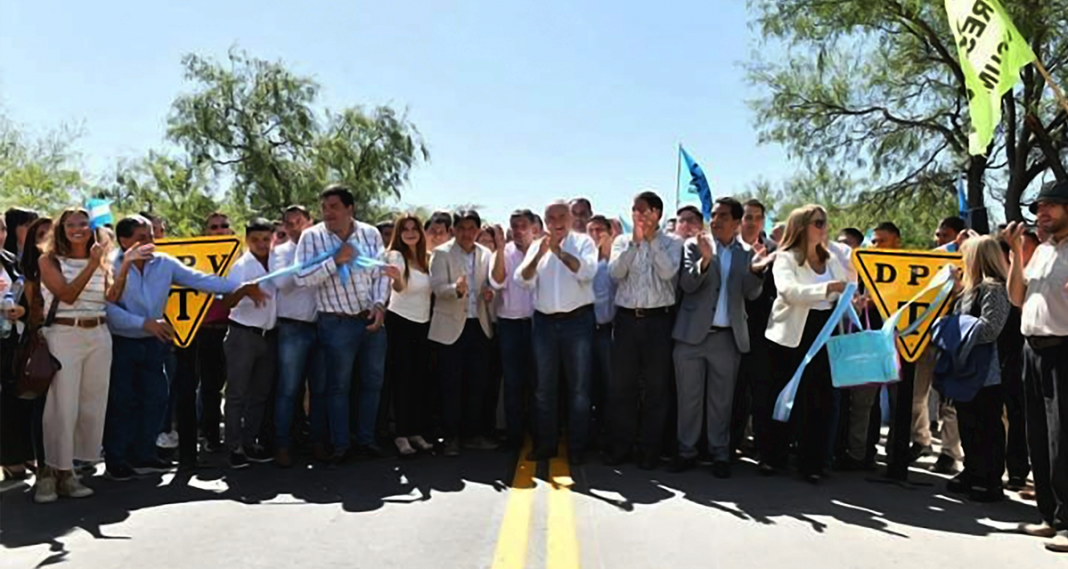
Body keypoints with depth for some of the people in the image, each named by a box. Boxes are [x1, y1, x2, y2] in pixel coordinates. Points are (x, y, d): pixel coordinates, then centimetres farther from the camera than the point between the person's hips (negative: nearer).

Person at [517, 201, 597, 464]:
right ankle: (545, 444, 20)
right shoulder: (537, 246, 10)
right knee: (544, 387, 9)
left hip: (577, 321, -3)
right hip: (544, 322, 3)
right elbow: (523, 279, -2)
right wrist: (539, 255, -18)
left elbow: (588, 271, -16)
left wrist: (559, 252, -25)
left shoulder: (583, 242, 1)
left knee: (579, 387, 2)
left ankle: (577, 447, 12)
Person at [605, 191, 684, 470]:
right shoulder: (622, 241, 11)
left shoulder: (671, 242, 5)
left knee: (656, 386, 4)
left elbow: (667, 272, -12)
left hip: (658, 320, -2)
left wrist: (651, 239, -9)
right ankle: (620, 444, 16)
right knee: (621, 384, 5)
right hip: (626, 319, 2)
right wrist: (635, 240, -11)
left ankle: (649, 447, 14)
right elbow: (615, 272, -5)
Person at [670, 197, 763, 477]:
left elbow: (752, 294, -2)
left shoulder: (747, 252, 6)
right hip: (692, 334, -1)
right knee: (689, 397, 7)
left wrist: (756, 266, -19)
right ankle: (687, 451, 18)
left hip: (728, 337, 1)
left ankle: (720, 454, 19)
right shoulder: (695, 245, 2)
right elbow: (687, 284, -9)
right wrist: (705, 259, -26)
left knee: (721, 399, 9)